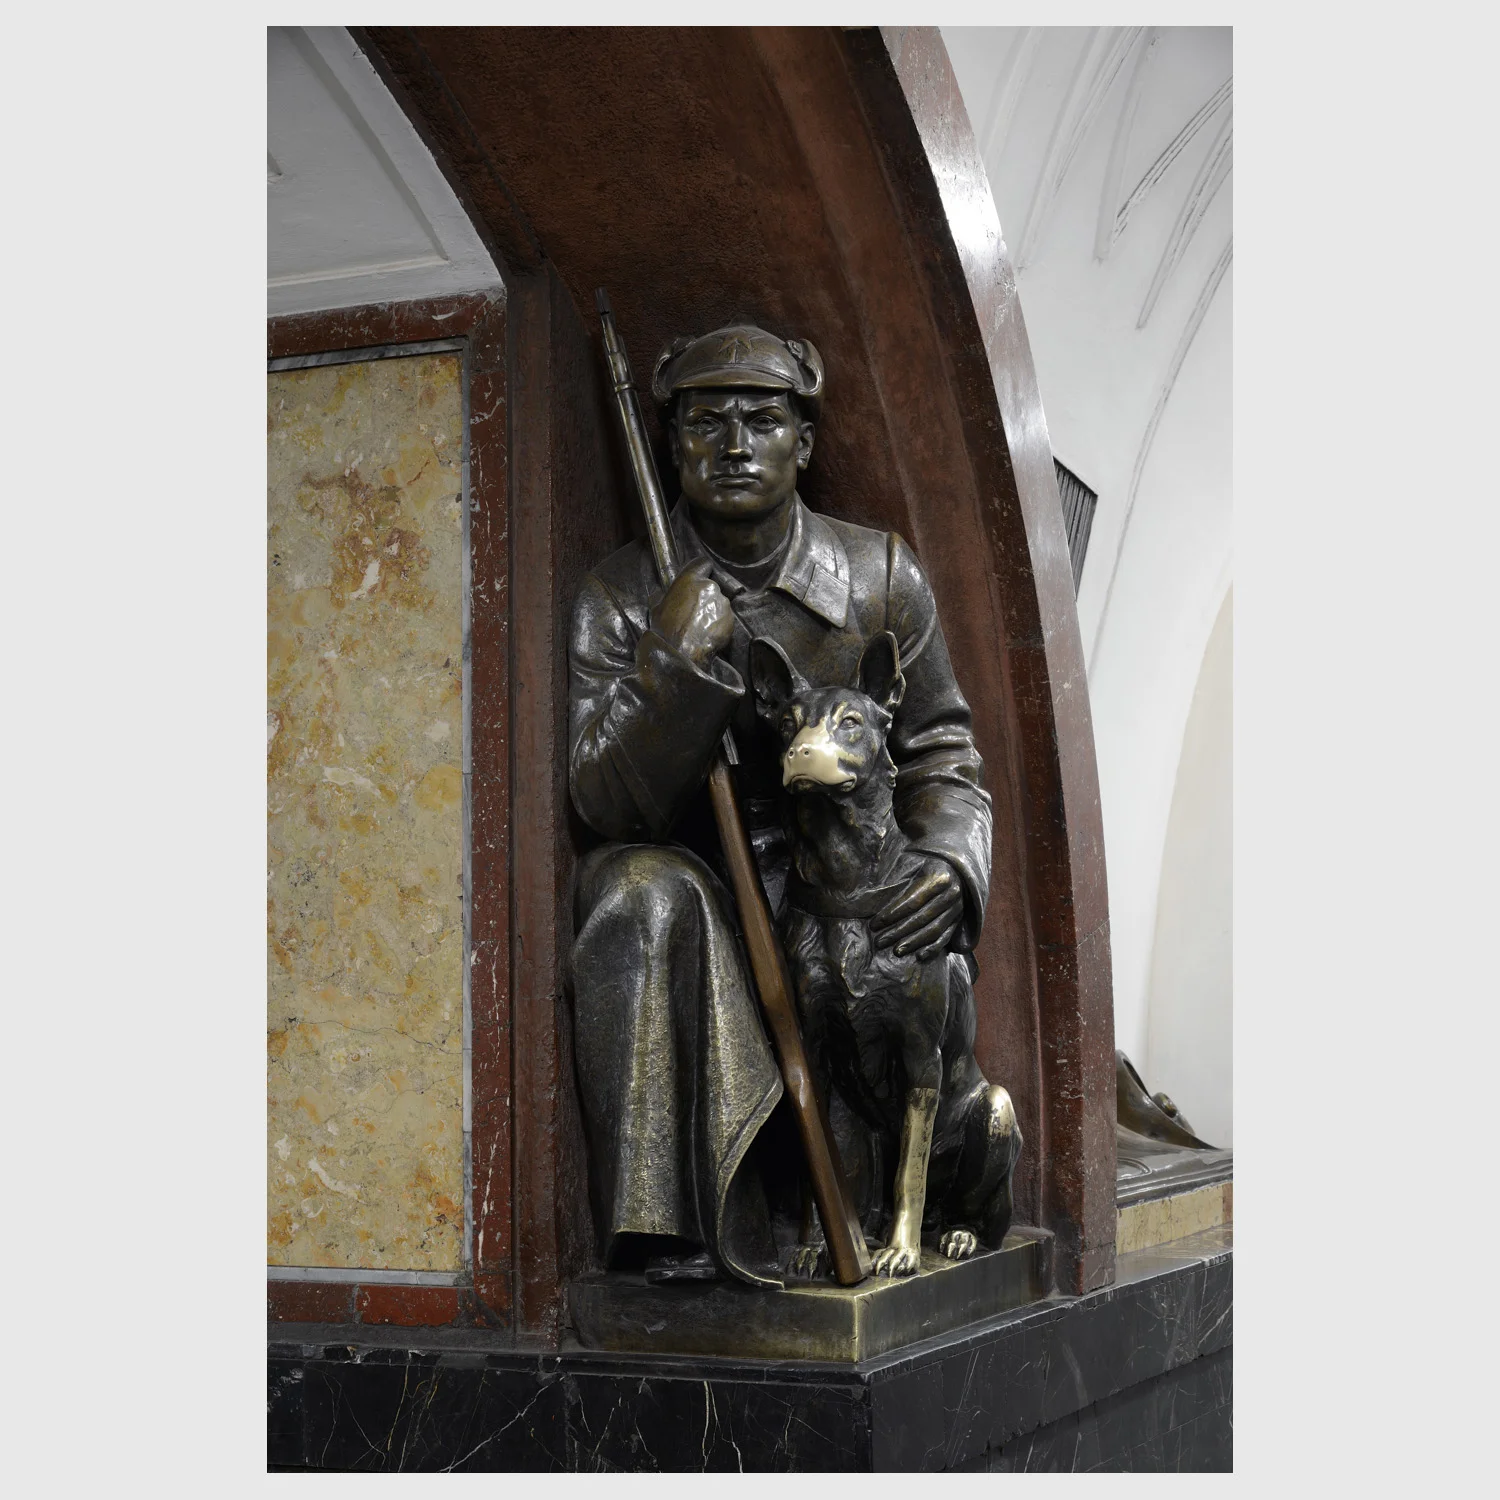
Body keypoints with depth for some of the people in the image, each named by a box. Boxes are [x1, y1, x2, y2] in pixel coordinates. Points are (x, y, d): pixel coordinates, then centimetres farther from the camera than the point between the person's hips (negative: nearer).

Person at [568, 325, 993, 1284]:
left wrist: (950, 864, -14)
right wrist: (678, 660, -24)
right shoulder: (621, 598, -1)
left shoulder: (882, 576, 4)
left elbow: (943, 758, 8)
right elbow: (607, 802, -9)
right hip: (693, 884, -1)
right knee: (644, 887, -34)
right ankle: (673, 1230, -33)